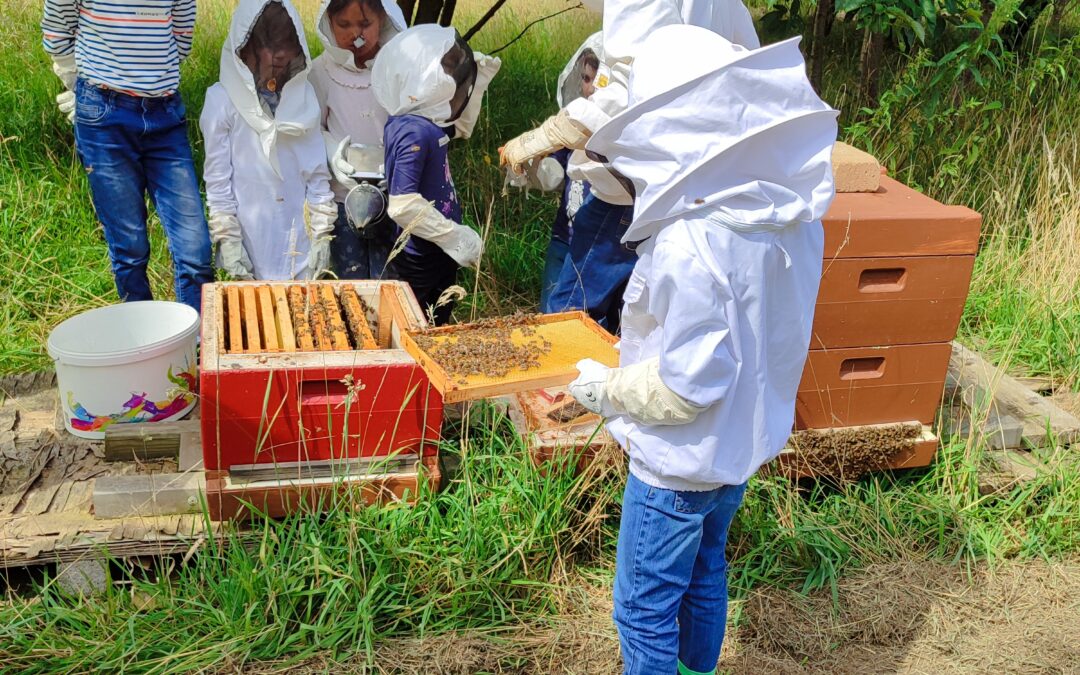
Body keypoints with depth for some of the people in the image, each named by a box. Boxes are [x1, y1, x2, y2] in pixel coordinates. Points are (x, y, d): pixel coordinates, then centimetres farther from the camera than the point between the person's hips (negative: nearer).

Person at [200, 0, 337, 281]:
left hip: (298, 239, 3)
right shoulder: (223, 99, -6)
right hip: (251, 238, -3)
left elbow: (318, 171, 6)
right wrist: (227, 239, -7)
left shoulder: (303, 95, 4)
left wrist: (323, 234, 3)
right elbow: (217, 177, -4)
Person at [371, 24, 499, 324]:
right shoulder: (414, 133, -25)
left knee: (438, 331, 22)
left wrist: (479, 80, 14)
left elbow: (461, 127, 26)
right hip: (420, 259, -9)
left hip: (438, 253, 9)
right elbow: (403, 205, -31)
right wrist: (456, 236, -23)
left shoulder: (427, 122, 2)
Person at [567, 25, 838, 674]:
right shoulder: (795, 216, -8)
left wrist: (608, 388, -12)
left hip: (681, 462, -8)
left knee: (645, 607, 11)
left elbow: (688, 382, -29)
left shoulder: (689, 245, -33)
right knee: (704, 570, 28)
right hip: (749, 442, 8)